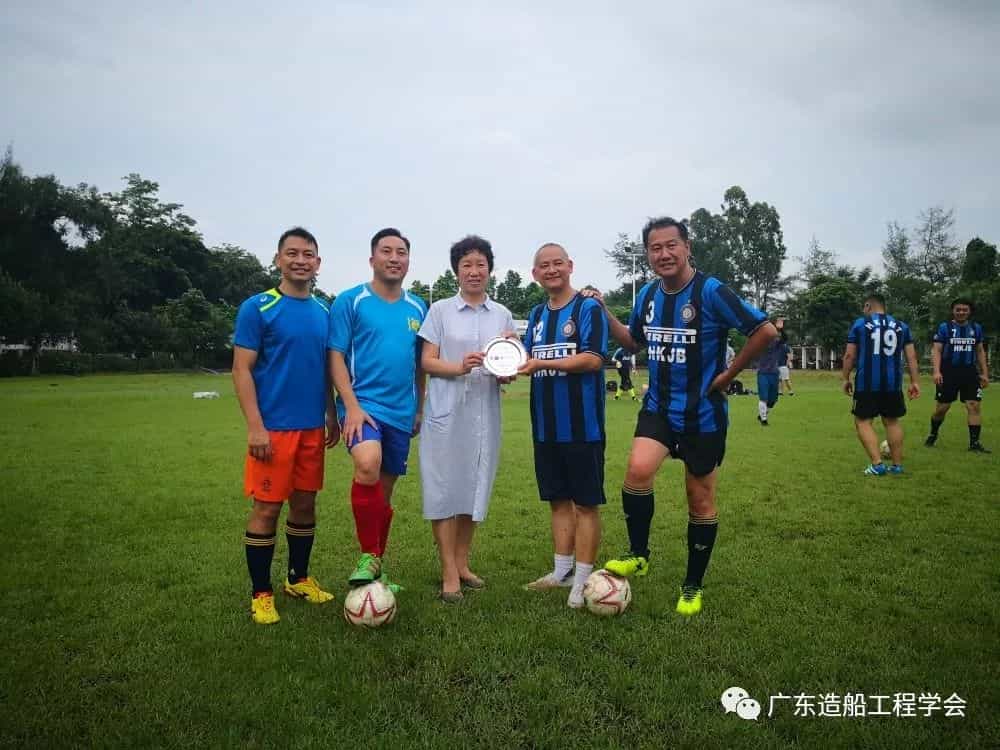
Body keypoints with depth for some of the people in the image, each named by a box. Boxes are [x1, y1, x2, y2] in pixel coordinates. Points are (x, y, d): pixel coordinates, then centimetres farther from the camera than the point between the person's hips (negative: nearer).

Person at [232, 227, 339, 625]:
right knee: (268, 508, 2)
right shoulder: (257, 308, -7)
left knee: (305, 504, 13)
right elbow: (241, 370, -9)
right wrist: (255, 427, -16)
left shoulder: (323, 311, 9)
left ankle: (299, 578, 30)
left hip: (313, 427, 5)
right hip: (273, 427, -5)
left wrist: (331, 414, 12)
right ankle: (261, 593, 17)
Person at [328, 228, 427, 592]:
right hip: (363, 403, -5)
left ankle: (376, 565, 26)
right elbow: (336, 357, -6)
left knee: (384, 489, 12)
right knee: (368, 466, -30)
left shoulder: (418, 308, 10)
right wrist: (351, 406, -16)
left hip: (401, 411, 5)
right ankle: (368, 556, -13)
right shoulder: (350, 301, -2)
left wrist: (420, 409, 16)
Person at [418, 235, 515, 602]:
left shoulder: (502, 314, 12)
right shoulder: (440, 310, 3)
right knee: (444, 489, -4)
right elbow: (427, 361, -2)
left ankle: (461, 563, 24)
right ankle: (449, 574, 4)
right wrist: (460, 367, -20)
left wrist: (506, 373, -10)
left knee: (474, 488, 9)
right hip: (447, 411, -3)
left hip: (484, 412, 3)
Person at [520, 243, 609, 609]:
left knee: (586, 502, 1)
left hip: (582, 424, -6)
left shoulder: (588, 307, -5)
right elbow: (530, 361, 15)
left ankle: (583, 580, 10)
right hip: (546, 426, 7)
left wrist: (543, 363, -23)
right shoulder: (537, 314, 15)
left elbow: (593, 359, -16)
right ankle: (562, 571, 26)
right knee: (559, 500, 14)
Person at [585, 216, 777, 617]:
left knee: (700, 500, 8)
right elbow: (634, 340, 19)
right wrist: (604, 313, 5)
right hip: (659, 407, 4)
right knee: (638, 471, -22)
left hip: (703, 413, -3)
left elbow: (765, 331, -16)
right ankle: (638, 554, 3)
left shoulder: (710, 291, -15)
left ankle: (692, 586, 27)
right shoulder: (648, 294, 3)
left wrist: (726, 376, -11)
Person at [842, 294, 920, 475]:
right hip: (893, 383, 4)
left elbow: (850, 355, -2)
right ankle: (897, 465, 19)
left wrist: (846, 378, 7)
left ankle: (877, 465, -6)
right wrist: (915, 381, 9)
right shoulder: (901, 326, 10)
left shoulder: (860, 323, 1)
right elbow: (911, 356, 7)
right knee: (892, 421, 16)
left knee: (863, 421, 4)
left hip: (867, 382, -4)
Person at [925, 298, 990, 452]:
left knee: (975, 406, -6)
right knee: (941, 407, 3)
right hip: (949, 372, -3)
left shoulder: (976, 328, 8)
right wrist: (937, 371, -18)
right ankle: (933, 435, 26)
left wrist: (984, 373, 10)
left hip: (970, 372, 3)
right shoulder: (944, 327, -3)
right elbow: (936, 350, -7)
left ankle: (974, 443, -1)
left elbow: (980, 351, 15)